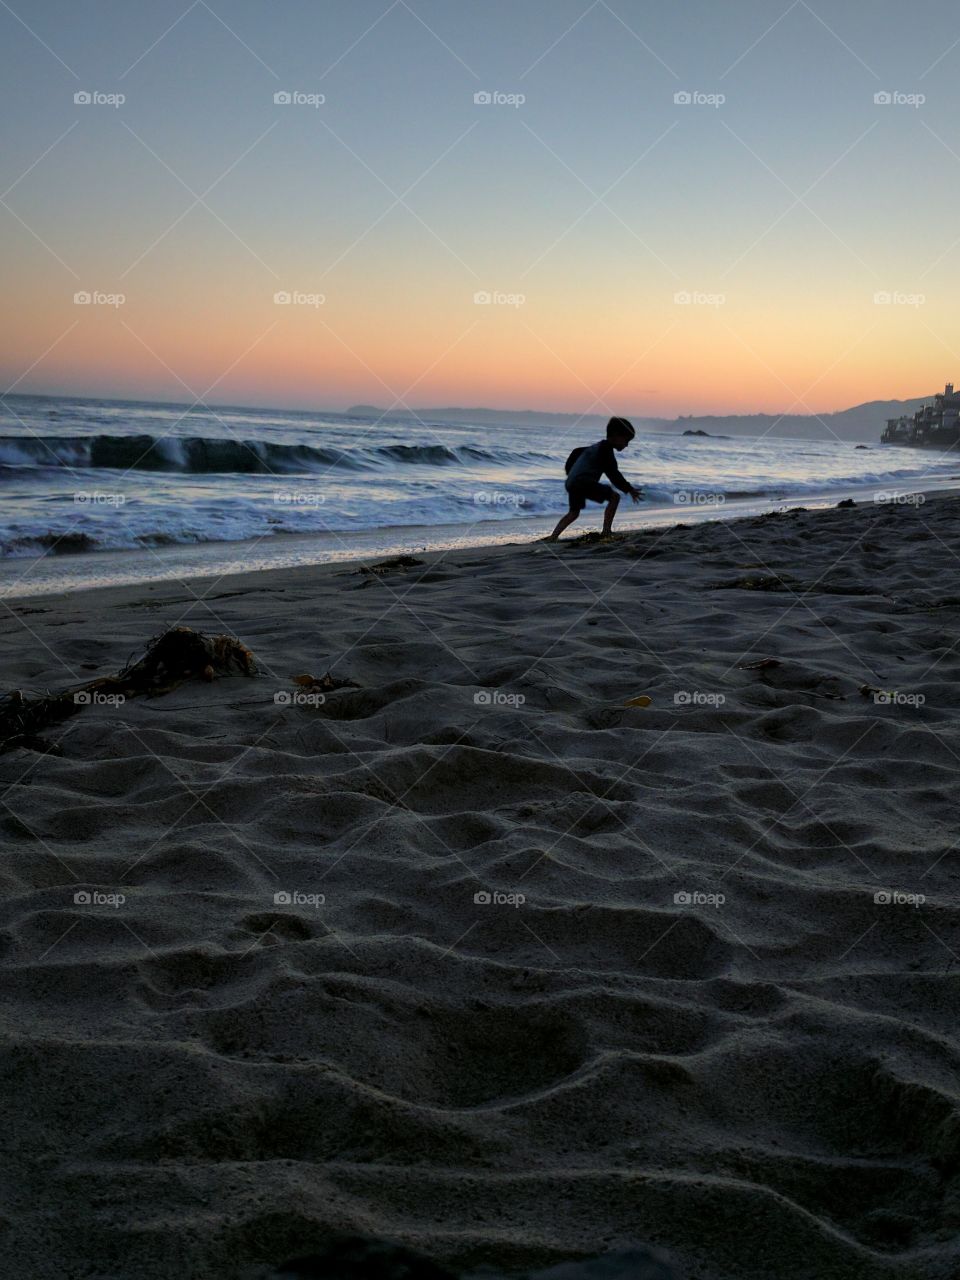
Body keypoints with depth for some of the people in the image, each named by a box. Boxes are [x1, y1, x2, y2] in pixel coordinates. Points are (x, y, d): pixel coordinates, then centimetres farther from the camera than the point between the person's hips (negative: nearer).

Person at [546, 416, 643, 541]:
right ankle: (606, 532, -11)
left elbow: (576, 453, 34)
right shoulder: (606, 448, -7)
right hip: (582, 481, -10)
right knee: (614, 497, -8)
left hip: (571, 483, 10)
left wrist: (570, 472, 42)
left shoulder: (597, 446, 23)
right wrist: (629, 489, -11)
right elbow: (612, 473, -13)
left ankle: (552, 538, 20)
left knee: (574, 512, 24)